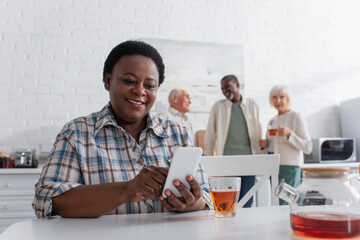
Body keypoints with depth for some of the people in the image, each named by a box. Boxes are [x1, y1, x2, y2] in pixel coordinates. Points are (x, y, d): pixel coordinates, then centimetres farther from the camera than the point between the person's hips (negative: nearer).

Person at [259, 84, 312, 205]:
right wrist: (265, 144, 5)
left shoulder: (296, 117, -3)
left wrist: (289, 134, -21)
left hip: (289, 167, -7)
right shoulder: (272, 120, 17)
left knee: (284, 205, -12)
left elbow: (308, 147, -9)